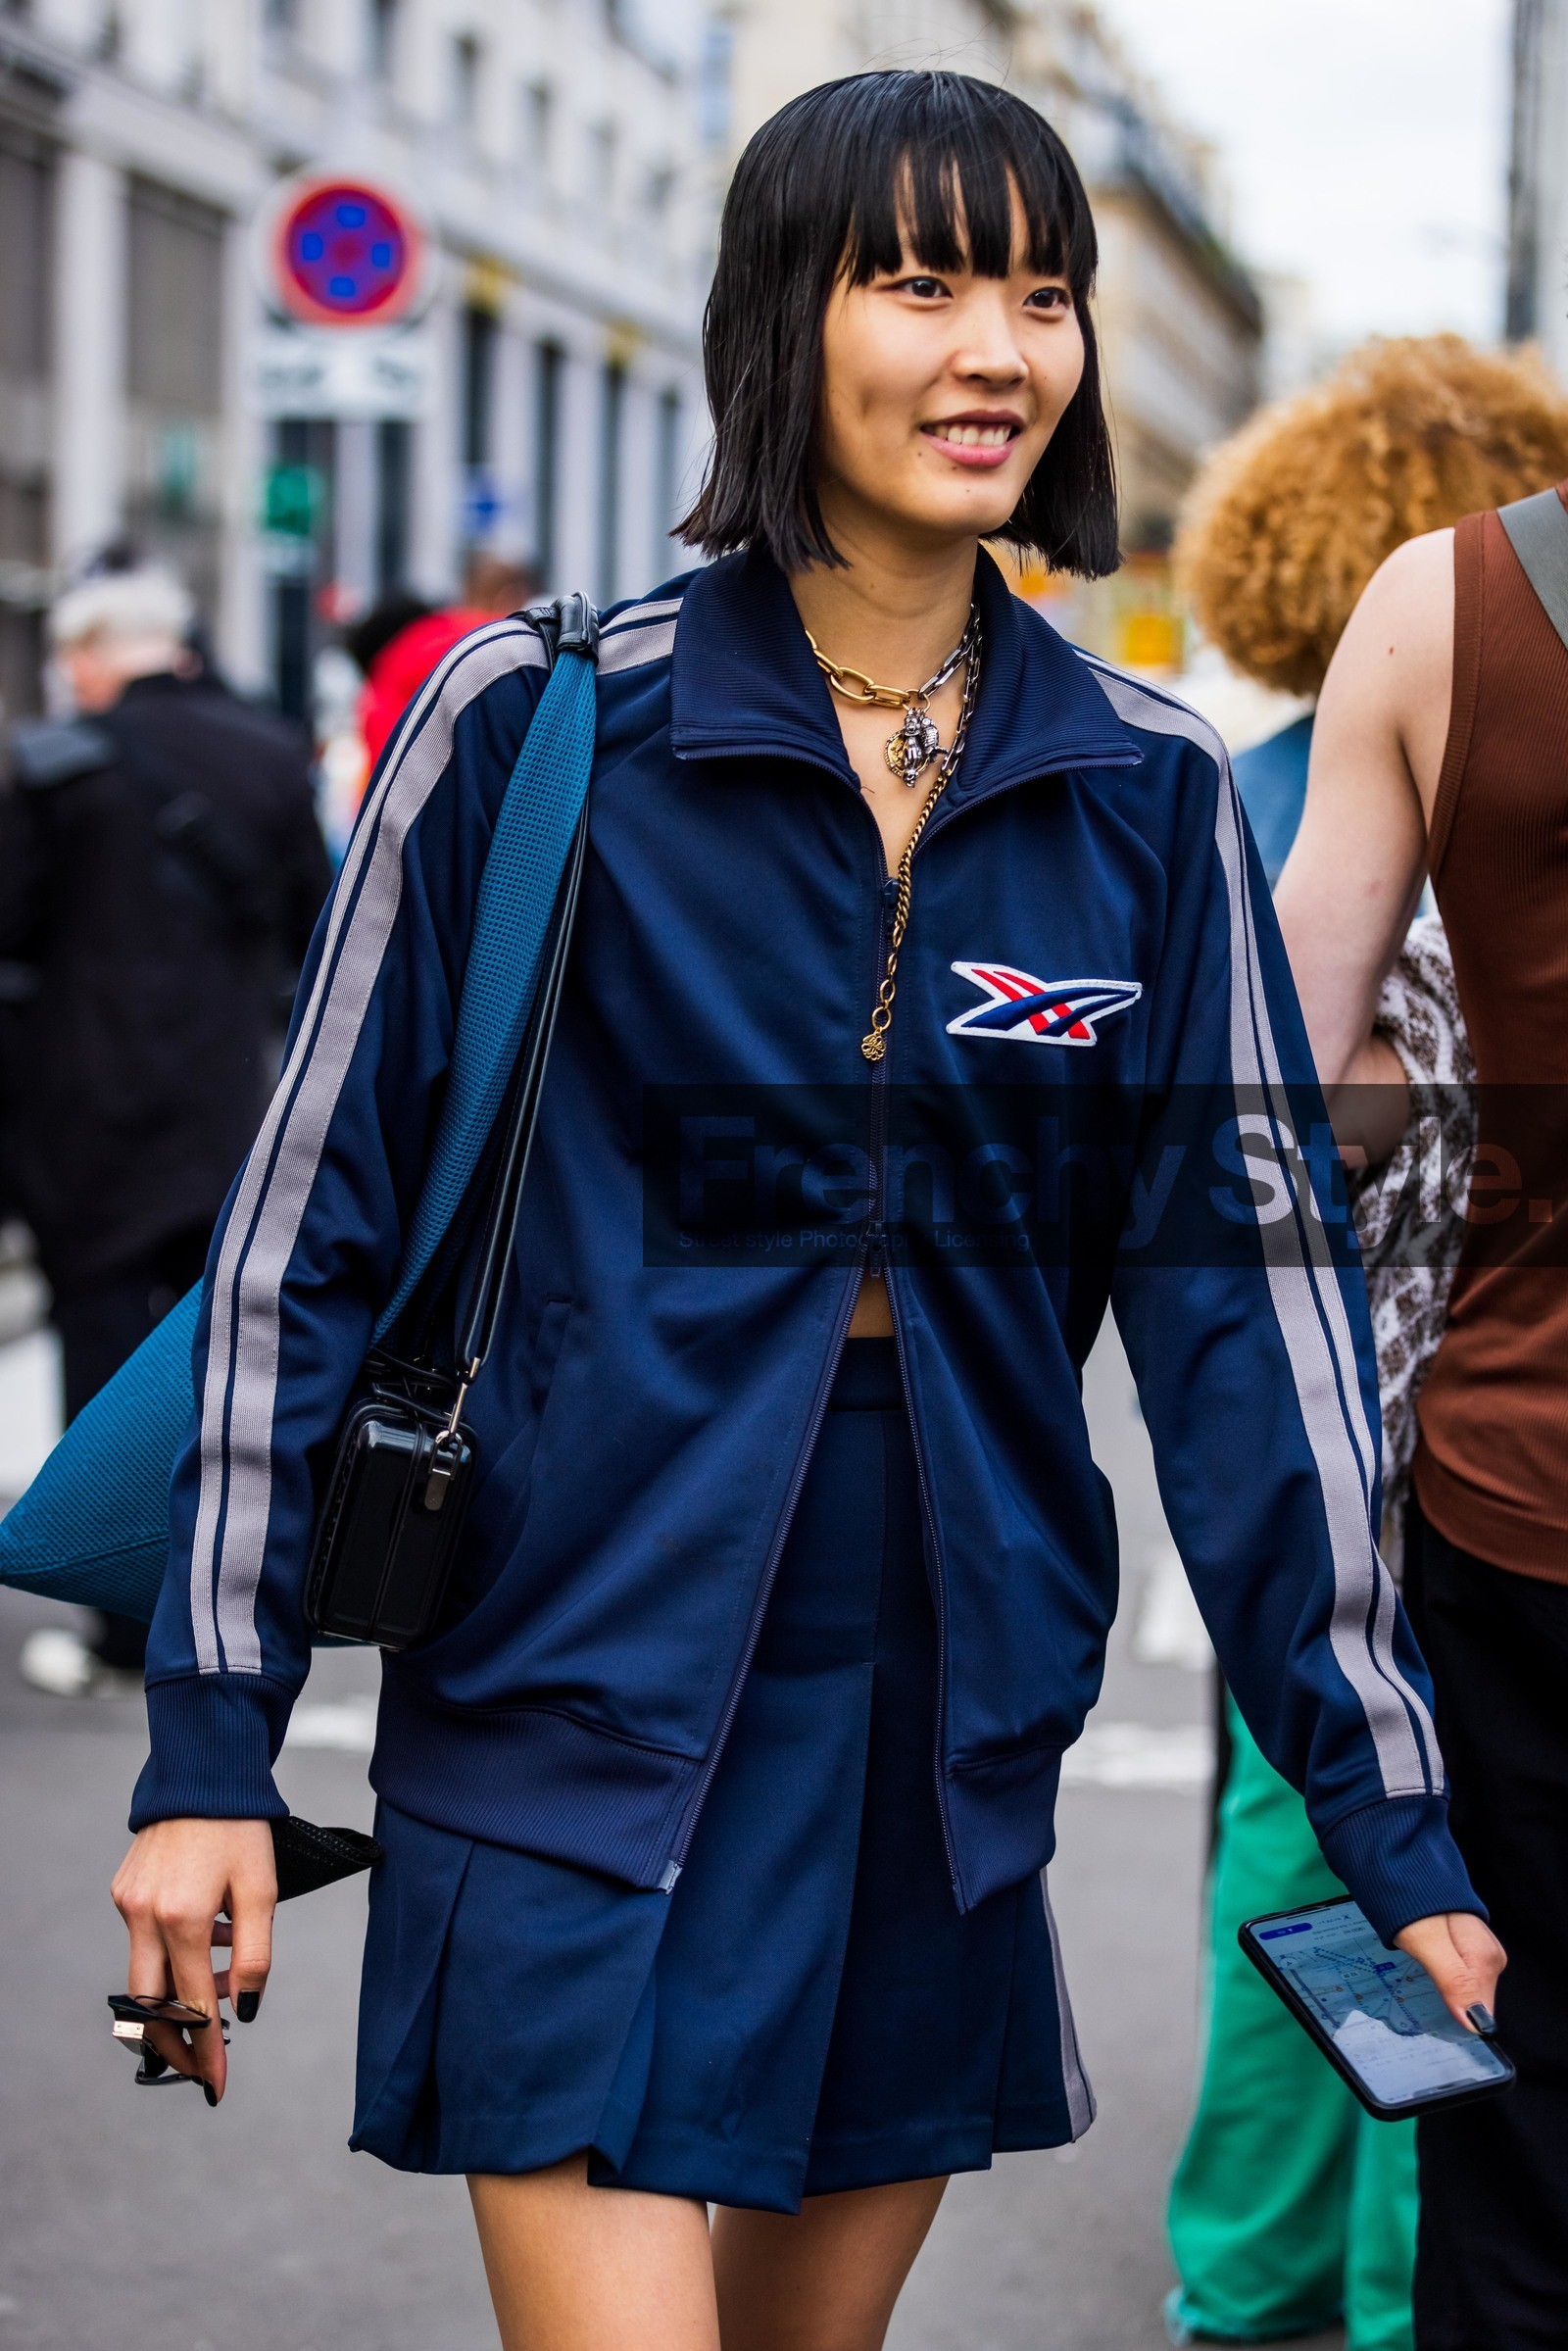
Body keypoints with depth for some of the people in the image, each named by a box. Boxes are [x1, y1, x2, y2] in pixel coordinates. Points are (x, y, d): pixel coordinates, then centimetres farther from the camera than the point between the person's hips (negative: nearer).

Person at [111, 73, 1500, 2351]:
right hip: (578, 1719, -3)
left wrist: (1396, 1833, 1)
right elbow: (306, 1232, -3)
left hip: (944, 1733, 4)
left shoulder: (1146, 794, 3)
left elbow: (1249, 1299, 3)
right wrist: (212, 1751, -5)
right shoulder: (535, 718, -6)